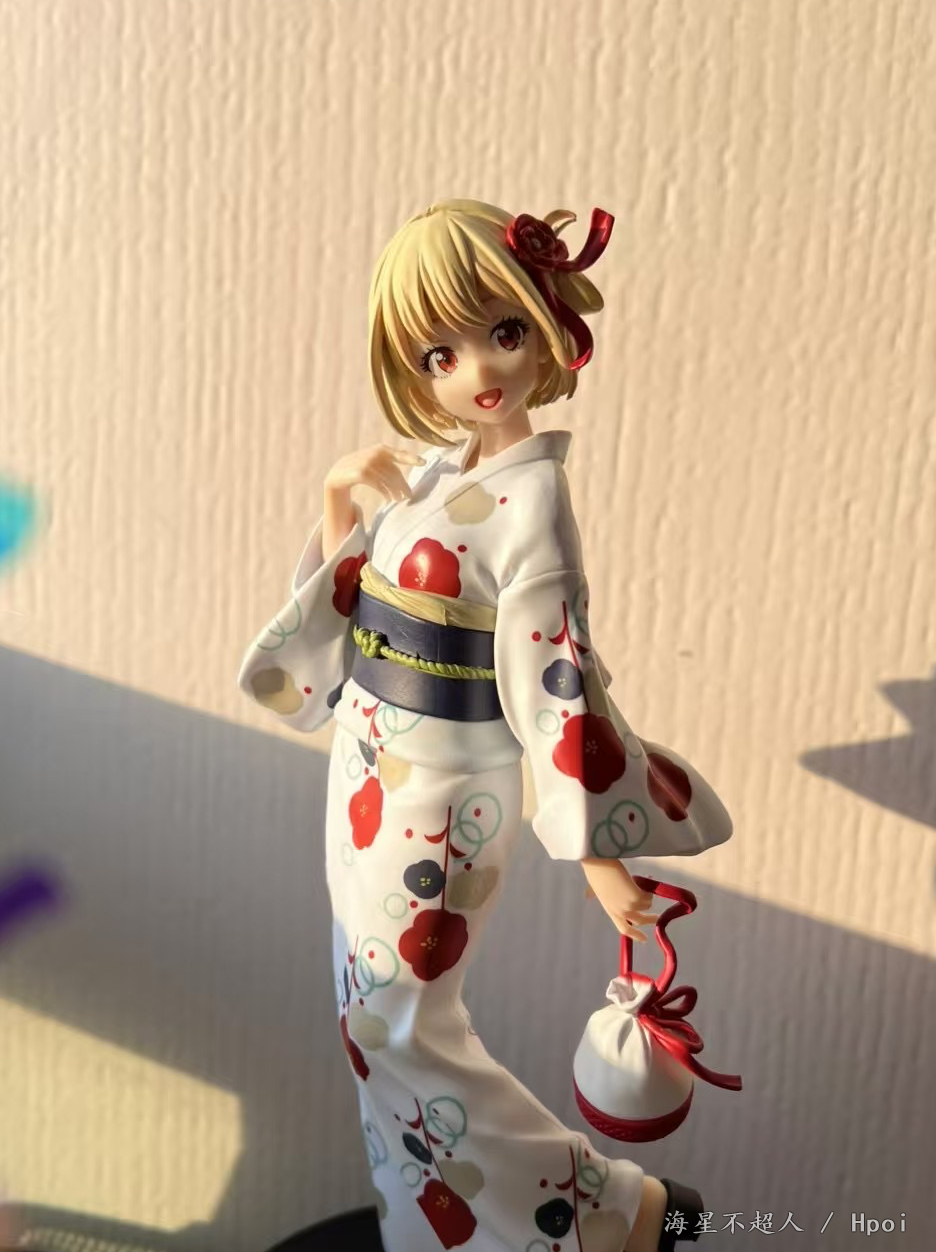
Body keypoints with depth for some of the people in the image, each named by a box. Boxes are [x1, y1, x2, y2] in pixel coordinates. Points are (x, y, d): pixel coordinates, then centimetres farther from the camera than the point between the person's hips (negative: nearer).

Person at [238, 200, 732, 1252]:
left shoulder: (528, 499, -20)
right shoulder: (434, 470, 3)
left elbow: (556, 681, -20)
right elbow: (354, 611, 12)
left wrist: (598, 850, -16)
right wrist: (340, 513, -3)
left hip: (436, 795, -8)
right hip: (372, 771, 8)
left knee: (401, 1026, 7)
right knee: (379, 1014, 21)